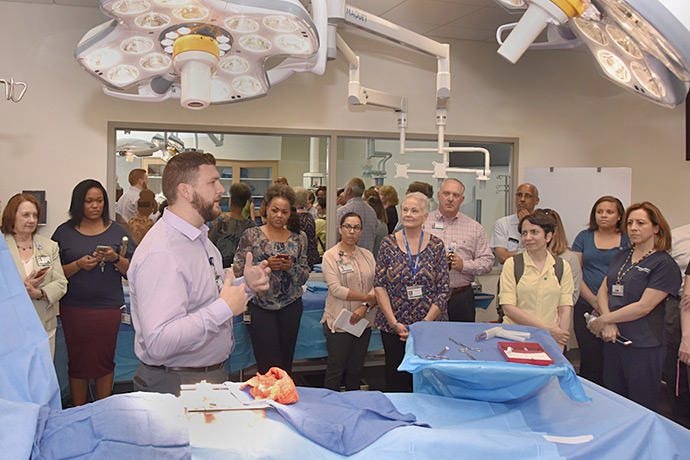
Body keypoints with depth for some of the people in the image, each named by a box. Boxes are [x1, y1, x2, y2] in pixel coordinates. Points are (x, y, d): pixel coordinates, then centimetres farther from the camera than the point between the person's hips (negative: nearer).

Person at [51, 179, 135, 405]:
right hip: (74, 308, 0)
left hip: (109, 306, 0)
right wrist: (79, 265, -15)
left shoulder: (116, 230, 5)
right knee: (78, 362, 7)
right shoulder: (64, 232, 5)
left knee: (105, 360, 8)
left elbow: (132, 271, 2)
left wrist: (115, 259, -15)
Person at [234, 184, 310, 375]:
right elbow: (238, 270, -4)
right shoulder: (251, 235, 1)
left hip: (290, 306, 3)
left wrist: (291, 267, -12)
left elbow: (304, 277, 8)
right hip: (260, 306, -3)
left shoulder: (297, 240, 9)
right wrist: (266, 265, -17)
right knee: (269, 365, -7)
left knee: (286, 363, 7)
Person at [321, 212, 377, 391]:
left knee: (356, 369, 12)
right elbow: (336, 289, -15)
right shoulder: (330, 255, -4)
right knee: (336, 369, 2)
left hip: (364, 321, 5)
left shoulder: (367, 255, 10)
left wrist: (365, 307, -14)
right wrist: (368, 297, -14)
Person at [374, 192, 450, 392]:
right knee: (395, 381, 6)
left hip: (430, 324, 0)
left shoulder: (436, 245, 0)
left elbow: (444, 290, -1)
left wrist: (425, 323, -10)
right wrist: (394, 323, -10)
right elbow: (379, 285, -1)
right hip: (393, 325, 0)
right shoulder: (389, 243, 0)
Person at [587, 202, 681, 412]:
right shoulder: (621, 257, 13)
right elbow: (603, 291, 9)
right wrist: (609, 323, -9)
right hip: (613, 341, 6)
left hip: (643, 347, -6)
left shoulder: (664, 264, -9)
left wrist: (603, 320, -10)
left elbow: (643, 307, -15)